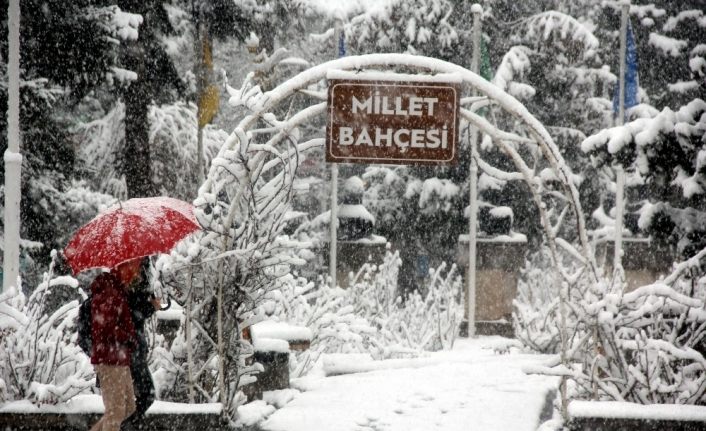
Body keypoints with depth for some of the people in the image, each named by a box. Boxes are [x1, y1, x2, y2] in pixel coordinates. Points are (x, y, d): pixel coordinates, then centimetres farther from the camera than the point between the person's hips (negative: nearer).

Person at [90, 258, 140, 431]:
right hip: (110, 360, -10)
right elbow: (105, 328, -24)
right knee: (116, 411, -6)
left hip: (119, 359, 10)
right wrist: (129, 339, -10)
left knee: (128, 406, 17)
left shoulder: (117, 290, 15)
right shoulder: (109, 292, -17)